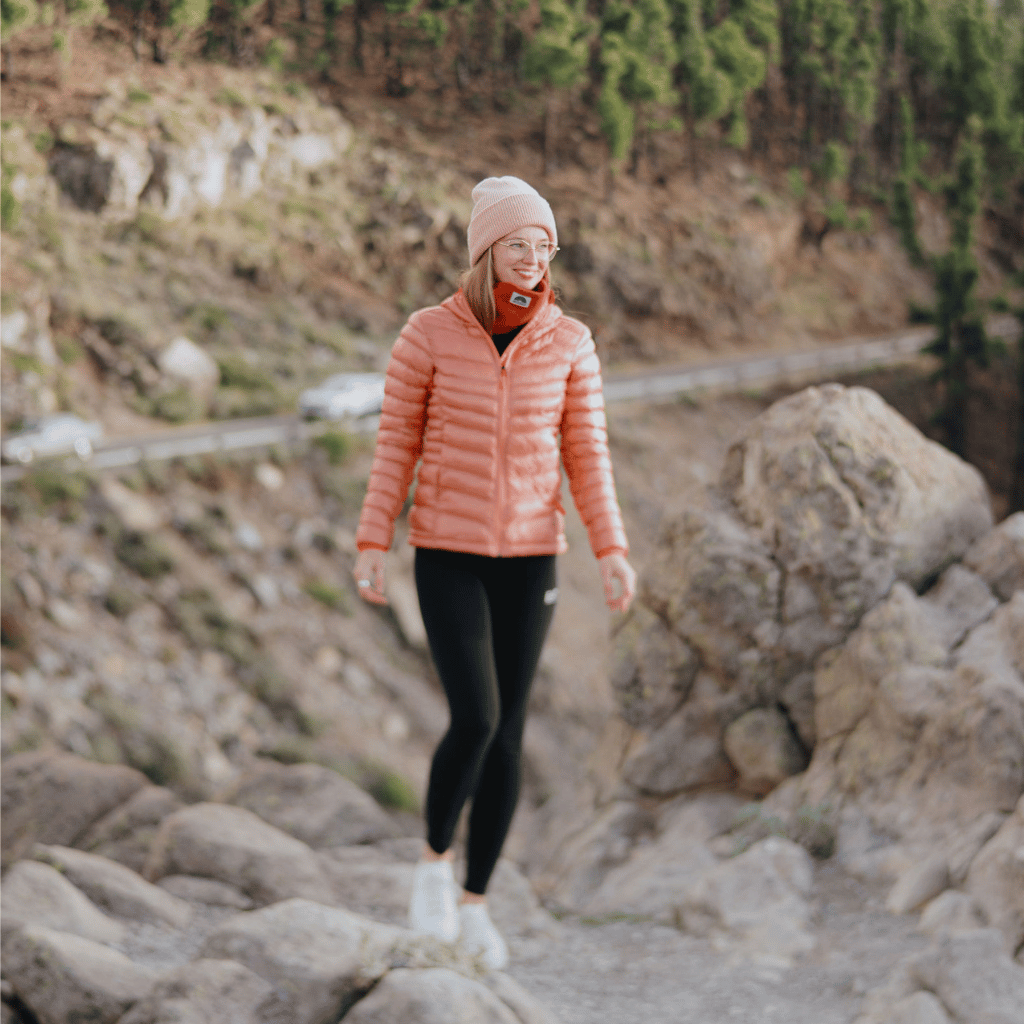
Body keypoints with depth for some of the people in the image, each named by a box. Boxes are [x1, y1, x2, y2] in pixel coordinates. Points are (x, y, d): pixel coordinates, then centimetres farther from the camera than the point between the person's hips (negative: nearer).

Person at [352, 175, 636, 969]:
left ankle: (475, 903, 18)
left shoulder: (569, 342, -1)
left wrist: (612, 552, -8)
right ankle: (436, 859, 10)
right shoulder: (428, 335, -7)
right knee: (474, 719, -16)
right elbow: (396, 445, -2)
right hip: (447, 553, -2)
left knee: (507, 732, 4)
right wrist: (373, 544, -7)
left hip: (529, 558, 3)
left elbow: (587, 455, 1)